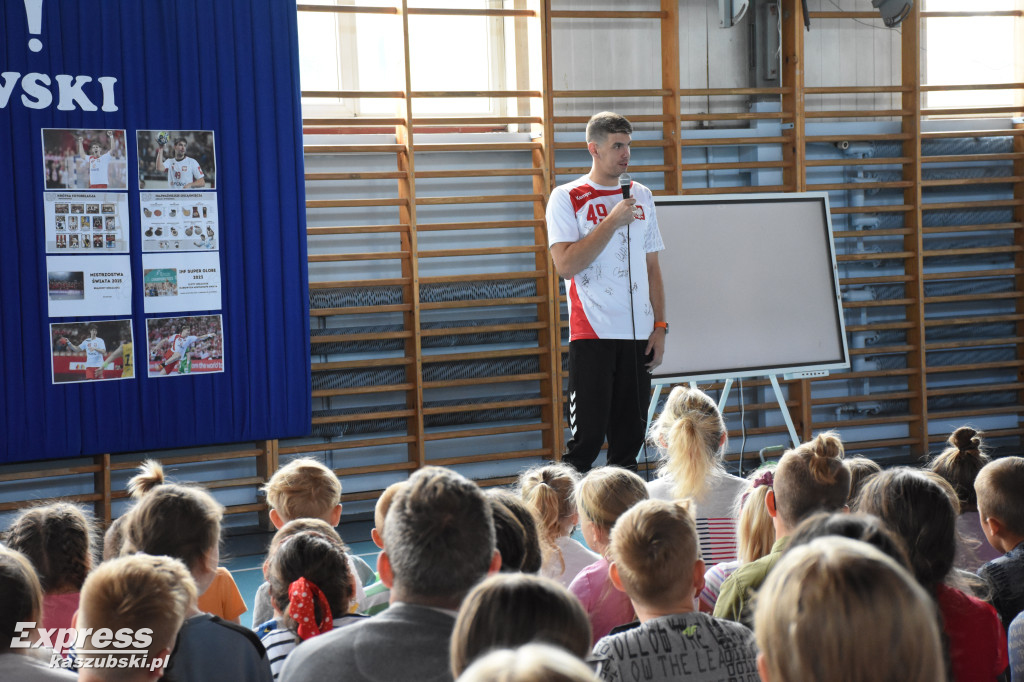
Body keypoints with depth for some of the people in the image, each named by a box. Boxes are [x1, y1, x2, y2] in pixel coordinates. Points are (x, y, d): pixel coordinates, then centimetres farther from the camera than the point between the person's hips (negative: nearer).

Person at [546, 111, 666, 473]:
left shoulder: (641, 196, 15)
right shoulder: (566, 198, -1)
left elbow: (652, 267, 17)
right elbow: (566, 264, -12)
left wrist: (660, 326, 8)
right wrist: (613, 222, -14)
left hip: (638, 334, 5)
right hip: (592, 334, -5)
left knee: (630, 434, 6)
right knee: (587, 435, -8)